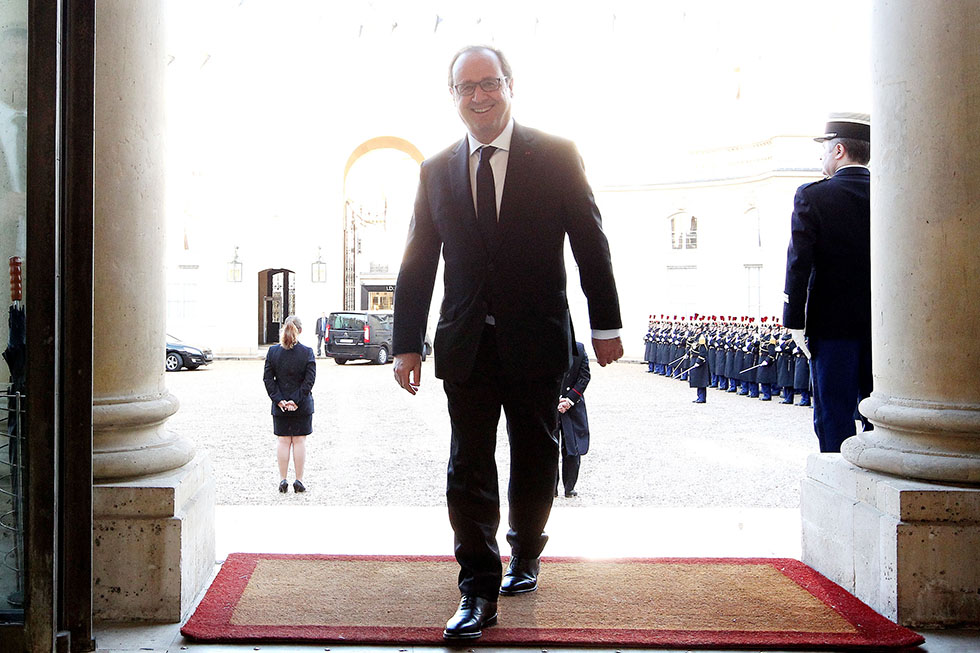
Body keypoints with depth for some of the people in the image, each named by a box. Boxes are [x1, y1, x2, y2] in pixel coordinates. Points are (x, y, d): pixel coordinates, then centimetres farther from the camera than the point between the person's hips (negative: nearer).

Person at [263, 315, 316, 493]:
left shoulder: (273, 351, -3)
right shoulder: (307, 352, -8)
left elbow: (268, 378, -5)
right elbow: (309, 380, -13)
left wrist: (278, 400, -6)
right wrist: (296, 401, -11)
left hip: (280, 407, 1)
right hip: (303, 406, -1)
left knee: (283, 441, 10)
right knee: (299, 441, 6)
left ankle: (282, 480, 12)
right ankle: (299, 481, 9)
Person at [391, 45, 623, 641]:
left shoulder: (555, 156, -1)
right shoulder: (437, 171, 6)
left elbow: (590, 243, 1)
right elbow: (418, 263, 8)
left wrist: (606, 325, 0)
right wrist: (407, 344, 4)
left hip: (538, 340, -1)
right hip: (467, 344, 2)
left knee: (535, 460, 12)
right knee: (469, 468, -1)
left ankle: (525, 556, 36)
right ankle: (478, 591, 6)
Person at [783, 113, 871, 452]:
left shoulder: (812, 196, -8)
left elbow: (799, 264, -10)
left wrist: (795, 321, -5)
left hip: (832, 323, -4)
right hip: (882, 323, 4)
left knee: (834, 415, 3)